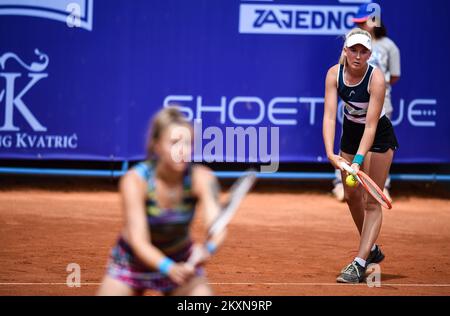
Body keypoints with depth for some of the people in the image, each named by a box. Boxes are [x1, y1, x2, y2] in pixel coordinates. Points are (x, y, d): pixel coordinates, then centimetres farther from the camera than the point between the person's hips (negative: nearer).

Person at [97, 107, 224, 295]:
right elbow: (139, 242, -30)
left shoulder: (201, 179, -21)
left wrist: (207, 249, -56)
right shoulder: (134, 181, -26)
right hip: (132, 262, -1)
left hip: (181, 262, 1)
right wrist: (170, 269, -49)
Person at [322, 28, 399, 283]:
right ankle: (372, 250, 30)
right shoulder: (334, 74, -18)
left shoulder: (376, 78, -29)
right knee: (352, 196, 11)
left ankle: (360, 264, -12)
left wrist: (359, 160, -43)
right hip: (351, 132, 5)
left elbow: (371, 125, -33)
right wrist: (330, 153, -41)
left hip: (379, 137, -5)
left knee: (371, 202, -8)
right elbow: (329, 115, -27)